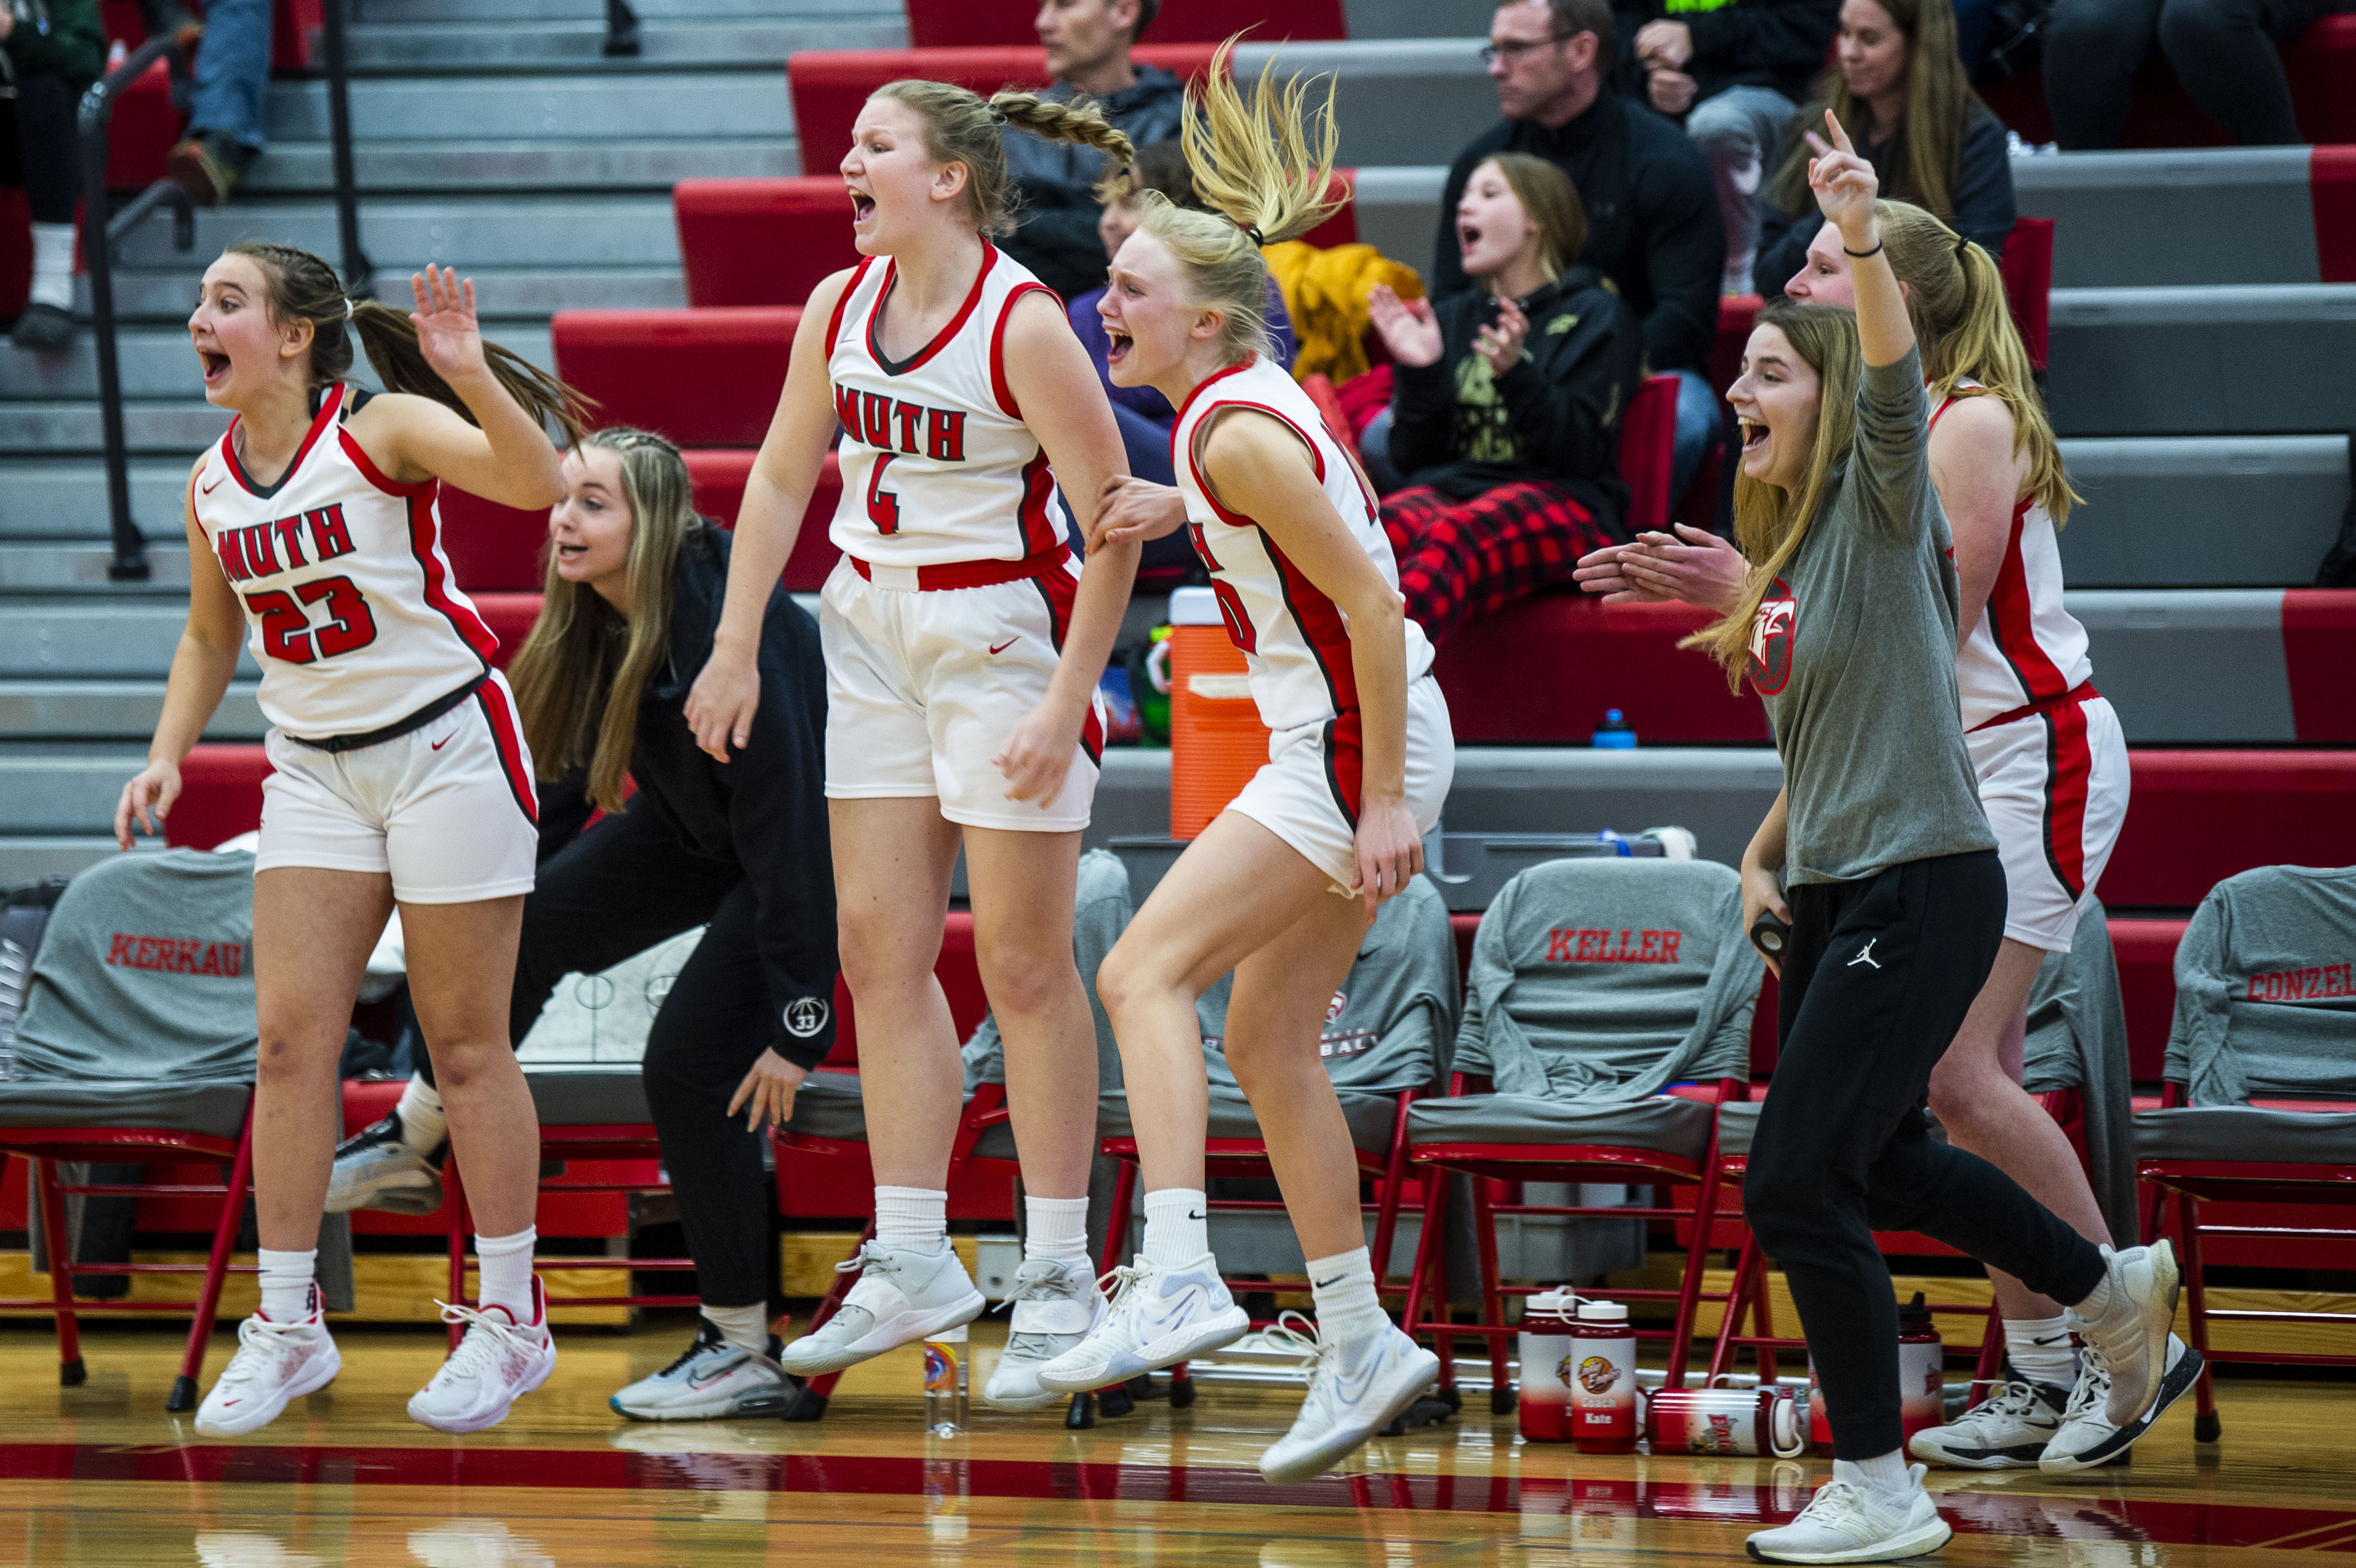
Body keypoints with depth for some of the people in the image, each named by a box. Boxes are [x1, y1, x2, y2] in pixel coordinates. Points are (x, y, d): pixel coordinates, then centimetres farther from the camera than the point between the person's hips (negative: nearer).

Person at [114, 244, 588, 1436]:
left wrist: (471, 376, -42)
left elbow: (537, 484, -27)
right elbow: (210, 637, 19)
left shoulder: (381, 429, -13)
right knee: (289, 1039, -3)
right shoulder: (212, 486, 4)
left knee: (465, 1045, -1)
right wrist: (167, 756, 6)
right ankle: (287, 1326, 5)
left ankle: (510, 1318, 9)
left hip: (445, 746, -5)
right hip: (315, 769, 5)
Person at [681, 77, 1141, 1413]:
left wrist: (1066, 699, -18)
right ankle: (914, 1265, 13)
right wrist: (736, 651, 9)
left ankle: (1060, 1277, 5)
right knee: (880, 951, 6)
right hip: (875, 631, 7)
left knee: (1024, 964, -3)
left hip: (1005, 637, -7)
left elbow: (1116, 526, -15)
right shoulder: (841, 308, 3)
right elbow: (782, 479, 13)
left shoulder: (1026, 324, -17)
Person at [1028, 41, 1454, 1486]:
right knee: (1270, 1039, 12)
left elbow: (1373, 607, -21)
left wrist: (1382, 806, -21)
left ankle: (1178, 1278, -24)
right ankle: (1360, 1344, 16)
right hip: (1349, 746, 10)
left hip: (1355, 746, -10)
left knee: (1146, 973, -14)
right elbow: (1355, 578, 21)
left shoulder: (1237, 433, -18)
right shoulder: (1253, 404, 10)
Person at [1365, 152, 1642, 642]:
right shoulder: (1452, 320, 26)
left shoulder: (1597, 317, 11)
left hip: (1559, 498, -4)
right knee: (1376, 531, -34)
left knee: (1451, 539, -40)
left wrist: (1517, 375, -18)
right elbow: (1412, 455, 17)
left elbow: (1582, 451, -4)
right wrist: (1419, 372, 0)